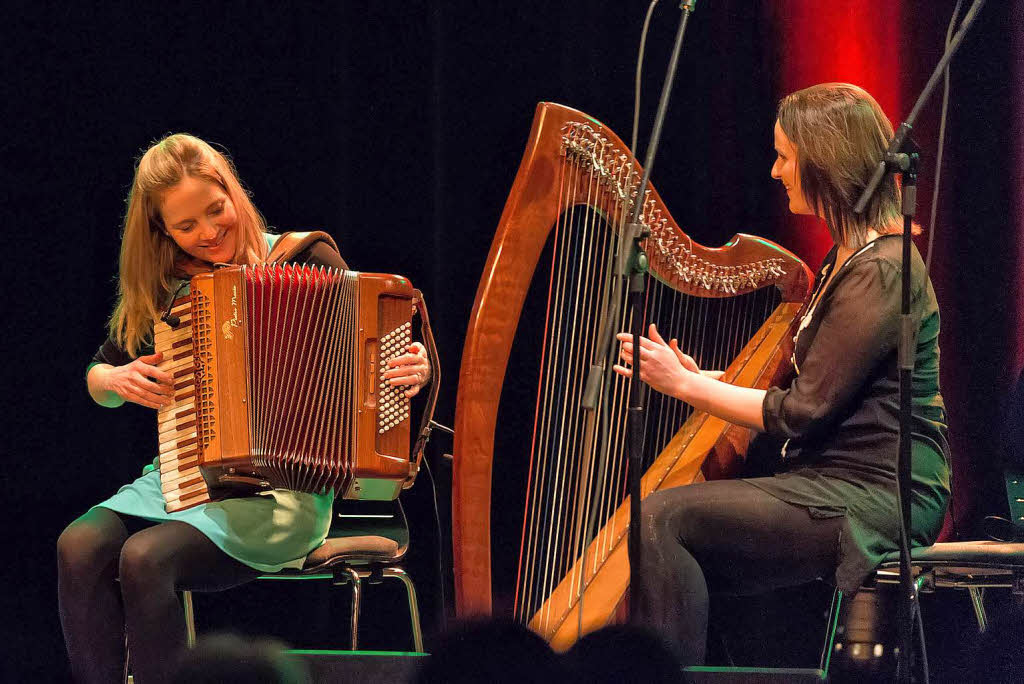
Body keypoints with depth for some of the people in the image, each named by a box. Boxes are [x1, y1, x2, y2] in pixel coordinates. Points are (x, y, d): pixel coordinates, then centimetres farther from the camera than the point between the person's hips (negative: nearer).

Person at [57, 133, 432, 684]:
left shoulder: (304, 261, -1)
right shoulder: (163, 287, 11)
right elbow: (97, 376, 22)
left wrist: (414, 370, -21)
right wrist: (114, 380, -2)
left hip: (285, 490, -5)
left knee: (145, 558, -29)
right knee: (80, 547, -23)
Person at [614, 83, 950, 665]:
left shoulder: (881, 273, -16)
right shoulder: (848, 258, 16)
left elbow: (802, 412, -16)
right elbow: (808, 392, 19)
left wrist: (685, 384, -8)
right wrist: (702, 381, 10)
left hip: (875, 498, -10)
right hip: (837, 481, 10)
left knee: (664, 518, -20)